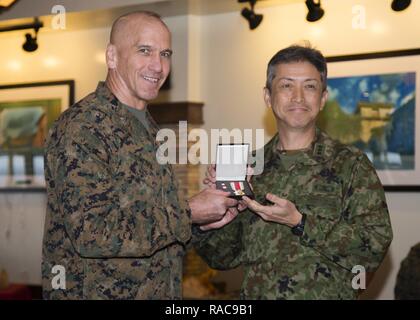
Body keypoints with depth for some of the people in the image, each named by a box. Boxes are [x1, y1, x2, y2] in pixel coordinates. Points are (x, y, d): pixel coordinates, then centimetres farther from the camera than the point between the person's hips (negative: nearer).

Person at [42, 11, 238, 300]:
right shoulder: (81, 127, -17)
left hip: (158, 290, 8)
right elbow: (91, 232, -25)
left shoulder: (147, 127, 11)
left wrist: (201, 219, 0)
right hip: (94, 292, -8)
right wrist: (188, 213, -19)